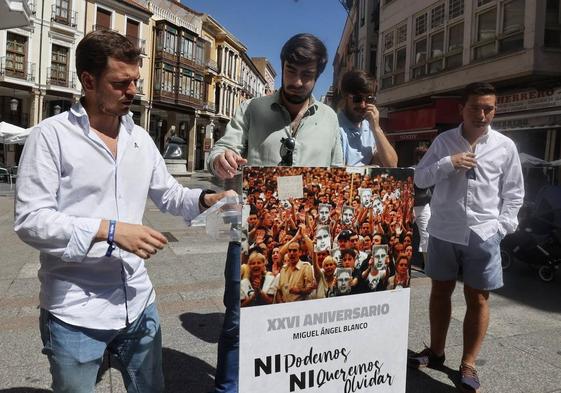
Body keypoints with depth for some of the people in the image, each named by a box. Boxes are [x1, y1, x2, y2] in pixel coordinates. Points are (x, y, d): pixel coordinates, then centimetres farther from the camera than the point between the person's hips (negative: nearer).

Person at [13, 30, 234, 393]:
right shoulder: (51, 136, -10)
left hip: (138, 302, 5)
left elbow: (168, 194, 14)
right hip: (75, 311, -5)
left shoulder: (141, 138, 7)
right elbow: (30, 220, -15)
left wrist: (205, 200, -5)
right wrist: (109, 230, -24)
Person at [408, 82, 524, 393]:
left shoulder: (505, 146, 1)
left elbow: (514, 193, 5)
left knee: (478, 298, 6)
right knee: (440, 290, 14)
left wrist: (502, 225, -6)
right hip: (443, 231, 1)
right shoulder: (443, 141, 3)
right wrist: (447, 163, -14)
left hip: (483, 234, -1)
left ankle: (468, 364, 22)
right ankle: (436, 351, 32)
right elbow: (419, 179, 0)